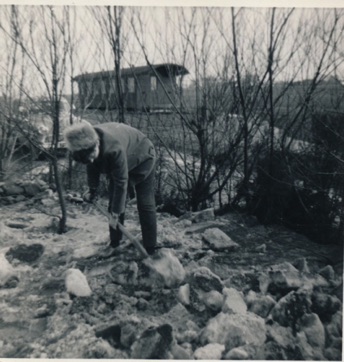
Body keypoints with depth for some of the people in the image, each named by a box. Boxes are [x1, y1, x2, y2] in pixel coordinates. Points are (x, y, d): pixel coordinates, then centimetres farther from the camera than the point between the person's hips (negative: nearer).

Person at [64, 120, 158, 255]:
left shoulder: (114, 149, -44)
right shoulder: (86, 145, -23)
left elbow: (121, 183, -36)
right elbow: (92, 167, -1)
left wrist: (115, 214, -29)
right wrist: (92, 190, 3)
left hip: (142, 158, -6)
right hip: (119, 162, 7)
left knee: (145, 204, -8)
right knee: (114, 202, 3)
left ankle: (150, 249, 1)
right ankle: (114, 244, 17)